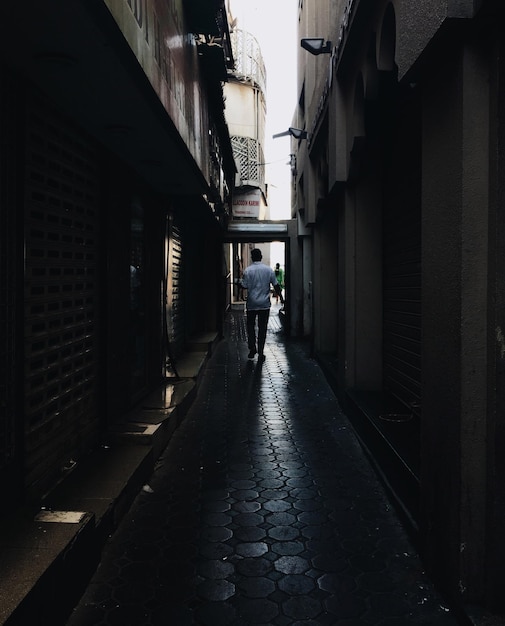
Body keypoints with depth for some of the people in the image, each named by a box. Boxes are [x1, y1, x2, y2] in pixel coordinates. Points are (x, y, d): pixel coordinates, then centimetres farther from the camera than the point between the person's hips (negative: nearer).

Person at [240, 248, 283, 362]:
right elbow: (276, 285, 1)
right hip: (265, 304, 1)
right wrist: (281, 297, 13)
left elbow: (244, 286, -7)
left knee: (251, 326, 15)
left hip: (251, 304, -1)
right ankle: (260, 353, 6)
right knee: (262, 328, 5)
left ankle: (252, 349, 12)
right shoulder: (269, 270, -2)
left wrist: (241, 279, 13)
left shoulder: (248, 270, -8)